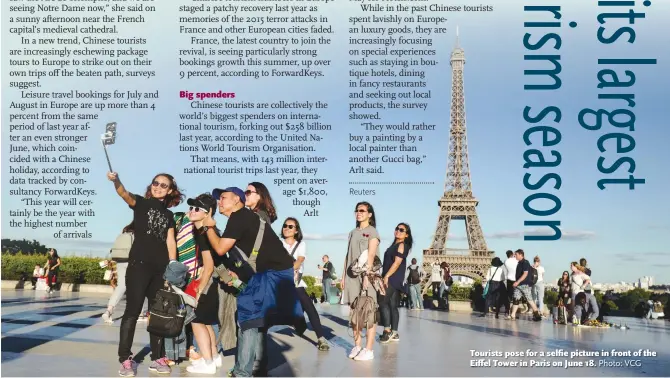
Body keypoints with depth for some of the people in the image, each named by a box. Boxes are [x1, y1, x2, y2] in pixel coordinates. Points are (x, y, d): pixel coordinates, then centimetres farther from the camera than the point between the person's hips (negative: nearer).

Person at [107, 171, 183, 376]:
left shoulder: (168, 215, 17)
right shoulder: (142, 203, 5)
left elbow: (170, 241, 7)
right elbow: (125, 194, -17)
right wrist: (116, 181, -39)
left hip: (160, 268, 5)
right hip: (139, 264, -5)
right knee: (132, 310, -7)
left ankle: (157, 358, 14)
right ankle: (125, 359, -5)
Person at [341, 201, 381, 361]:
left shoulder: (372, 232, 2)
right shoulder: (352, 233, 20)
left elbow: (371, 256, -9)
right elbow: (348, 255, 17)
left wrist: (367, 275, -18)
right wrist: (343, 275, 11)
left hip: (365, 274, -6)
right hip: (352, 275, 6)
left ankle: (368, 350, -9)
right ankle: (357, 346, 10)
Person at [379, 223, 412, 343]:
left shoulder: (402, 245, -7)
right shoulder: (395, 245, 21)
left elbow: (397, 262, -17)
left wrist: (386, 276, -21)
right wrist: (385, 276, 18)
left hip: (393, 279, -10)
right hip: (392, 280, 10)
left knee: (383, 302, -14)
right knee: (393, 305, 8)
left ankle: (387, 331, -16)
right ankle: (394, 333, 9)